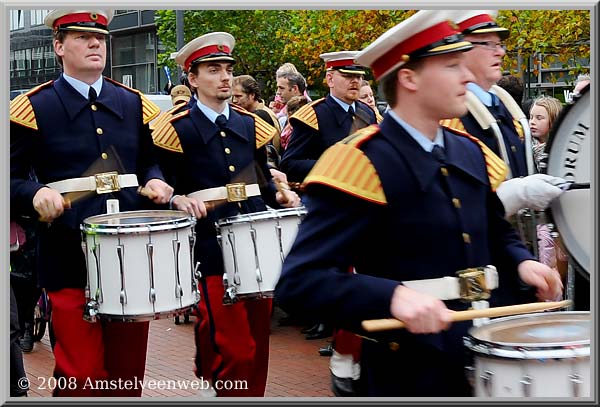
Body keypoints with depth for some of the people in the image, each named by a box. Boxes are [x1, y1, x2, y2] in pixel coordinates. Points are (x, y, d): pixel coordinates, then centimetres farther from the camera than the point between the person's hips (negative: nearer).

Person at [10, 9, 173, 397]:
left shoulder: (135, 103, 12)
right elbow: (11, 178, -2)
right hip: (70, 259, -4)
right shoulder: (32, 108, 0)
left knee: (129, 370, 11)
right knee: (82, 374, -4)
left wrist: (157, 181, -1)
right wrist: (37, 194, -22)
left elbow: (153, 158, 21)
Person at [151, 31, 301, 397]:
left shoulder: (250, 125, 13)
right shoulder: (177, 130, -2)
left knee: (257, 344, 10)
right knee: (232, 351, -7)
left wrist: (279, 196, 1)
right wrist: (180, 201, -22)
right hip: (211, 251, -5)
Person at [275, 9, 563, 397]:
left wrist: (521, 262, 1)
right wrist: (394, 295, -35)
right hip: (411, 374, -7)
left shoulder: (471, 152, 6)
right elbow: (298, 281, -23)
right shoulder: (362, 162, -17)